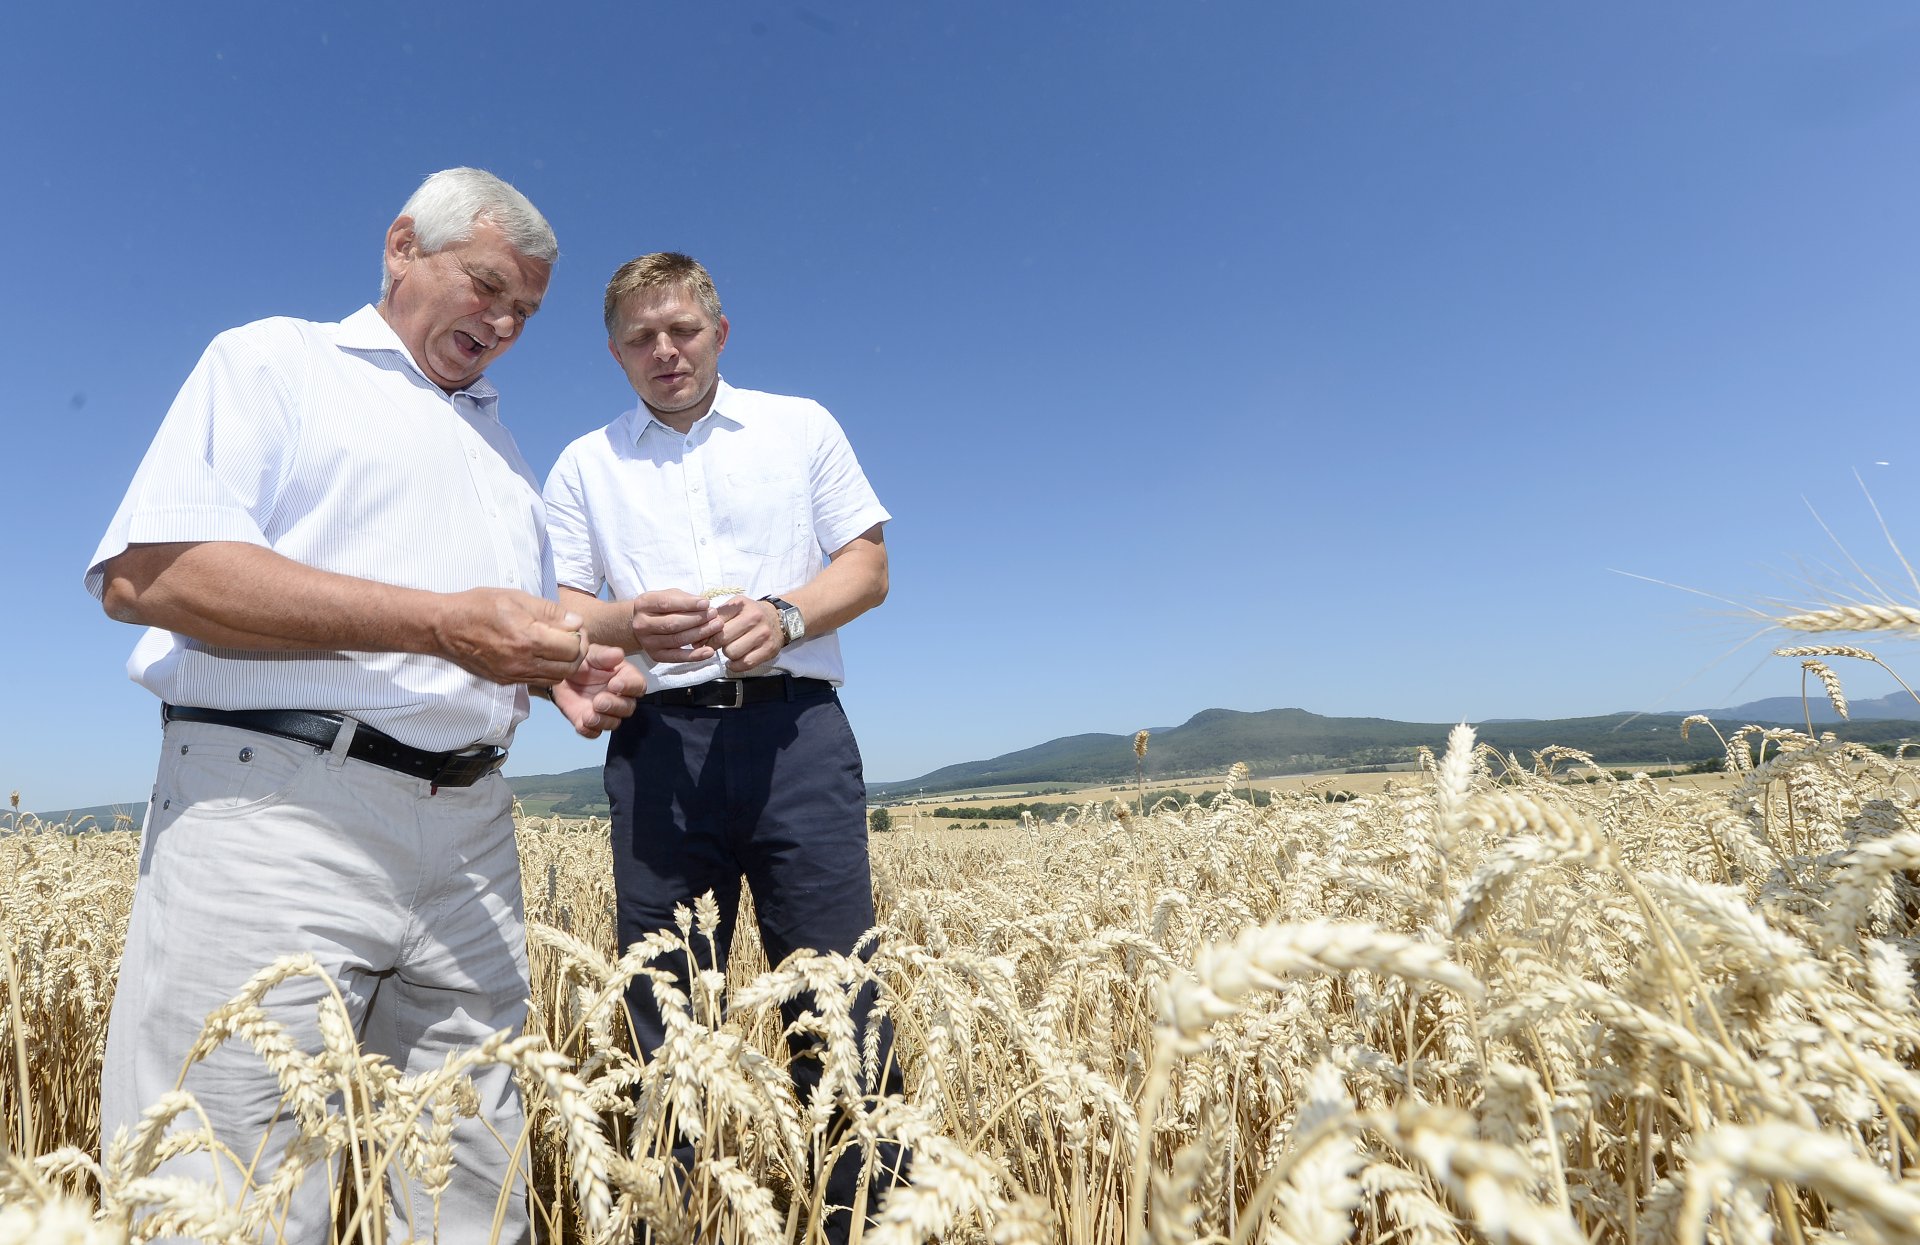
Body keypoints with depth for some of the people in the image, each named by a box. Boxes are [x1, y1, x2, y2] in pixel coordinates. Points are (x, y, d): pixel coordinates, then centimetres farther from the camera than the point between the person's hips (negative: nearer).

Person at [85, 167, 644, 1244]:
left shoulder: (499, 441, 25)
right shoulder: (272, 359, 6)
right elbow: (144, 571, -10)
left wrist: (567, 672, 5)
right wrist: (439, 621, -16)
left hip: (469, 834, 6)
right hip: (278, 806, -6)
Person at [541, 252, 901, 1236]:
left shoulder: (802, 426, 15)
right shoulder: (584, 465, 18)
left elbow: (868, 566, 10)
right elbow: (560, 613, 11)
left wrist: (787, 614, -10)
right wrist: (628, 624, -12)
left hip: (795, 726, -1)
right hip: (659, 740, 2)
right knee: (665, 1013, 4)